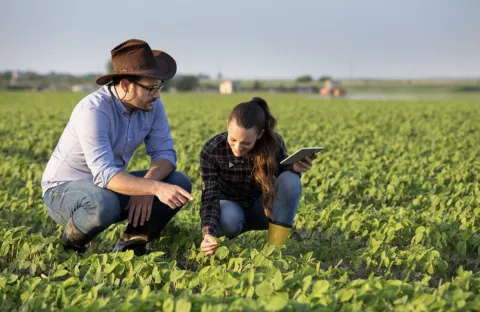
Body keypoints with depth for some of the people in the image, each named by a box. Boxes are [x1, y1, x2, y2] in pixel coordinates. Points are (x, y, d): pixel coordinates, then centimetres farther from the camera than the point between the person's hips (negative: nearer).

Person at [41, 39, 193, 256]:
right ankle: (70, 245, -8)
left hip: (110, 185, 6)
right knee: (105, 203, -41)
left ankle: (130, 245, 0)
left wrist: (146, 185, -29)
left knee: (180, 183, -12)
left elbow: (165, 152, -9)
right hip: (63, 190, -6)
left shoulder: (152, 105, -9)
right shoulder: (93, 110, -30)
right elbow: (104, 175, -38)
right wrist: (156, 187, -48)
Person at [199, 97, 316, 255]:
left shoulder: (274, 143, -21)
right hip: (231, 207, -2)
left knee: (290, 180, -29)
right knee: (229, 219, -39)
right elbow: (210, 197, -27)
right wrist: (208, 233, -45)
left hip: (263, 208, 2)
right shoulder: (211, 151, -24)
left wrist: (293, 168, -31)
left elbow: (283, 172, -5)